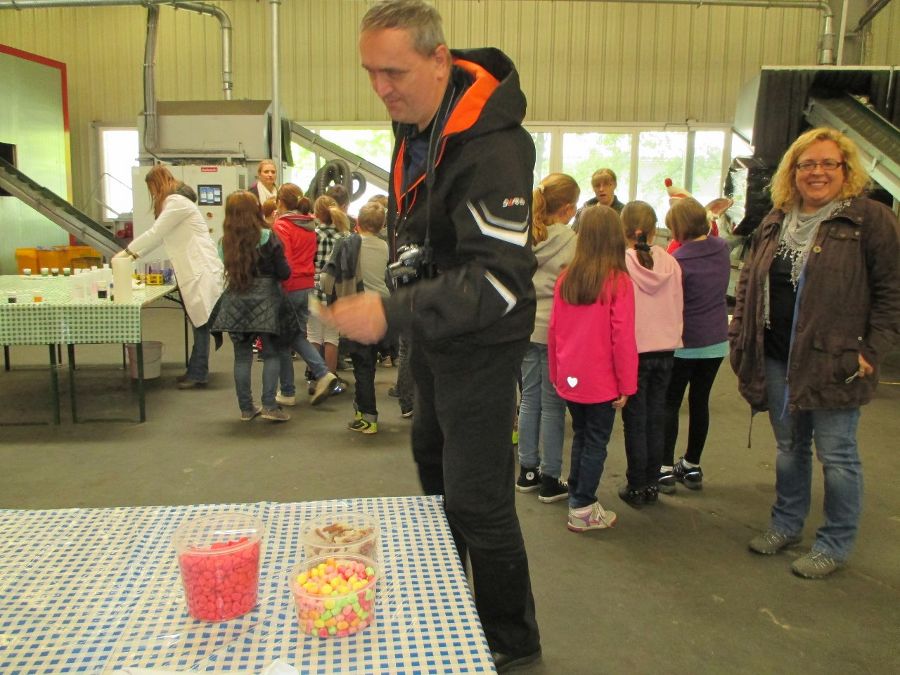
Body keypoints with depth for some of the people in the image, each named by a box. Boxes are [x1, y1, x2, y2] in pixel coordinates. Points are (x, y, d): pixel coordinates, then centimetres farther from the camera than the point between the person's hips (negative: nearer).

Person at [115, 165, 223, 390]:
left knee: (202, 322, -5)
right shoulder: (173, 202, 21)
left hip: (201, 270, -10)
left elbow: (155, 233, -13)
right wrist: (135, 254, 15)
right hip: (191, 270, 10)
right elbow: (159, 235, 21)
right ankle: (197, 371, 14)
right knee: (200, 323, 10)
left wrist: (127, 251, -5)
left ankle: (197, 373, -2)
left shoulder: (177, 202, -11)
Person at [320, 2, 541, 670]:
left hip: (480, 344, -10)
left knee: (476, 498, -4)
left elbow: (500, 278, -35)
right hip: (432, 332, 10)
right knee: (433, 459, 23)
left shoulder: (491, 150, -29)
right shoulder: (415, 120, 1)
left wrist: (393, 314, -42)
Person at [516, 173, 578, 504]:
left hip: (527, 328, 6)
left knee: (530, 398, 14)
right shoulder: (571, 242, -14)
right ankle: (550, 480, 14)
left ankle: (527, 471, 25)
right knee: (553, 404, 4)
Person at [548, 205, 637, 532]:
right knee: (596, 443, 9)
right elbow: (623, 337, -14)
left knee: (580, 436, 21)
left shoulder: (566, 278, -2)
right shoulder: (618, 281, -14)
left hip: (570, 380, 4)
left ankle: (577, 498, 30)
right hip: (602, 382, -4)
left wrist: (556, 373, 15)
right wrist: (626, 385, -5)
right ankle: (582, 511, 14)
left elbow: (553, 330, 4)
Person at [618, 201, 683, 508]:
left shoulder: (620, 265, -15)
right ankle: (652, 484, 23)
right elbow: (678, 309, 7)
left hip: (634, 351, -4)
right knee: (656, 418, 14)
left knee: (635, 421, 7)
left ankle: (636, 488, 14)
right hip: (665, 350, 4)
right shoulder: (671, 264, -2)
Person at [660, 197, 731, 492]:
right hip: (716, 342, 6)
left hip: (685, 343, -6)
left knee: (670, 404, 7)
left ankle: (666, 469, 8)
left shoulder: (679, 259, -20)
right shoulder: (722, 248, -1)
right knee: (700, 402, 14)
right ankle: (692, 467, 24)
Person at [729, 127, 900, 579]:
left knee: (836, 456, 7)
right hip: (776, 359, 5)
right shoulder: (775, 222, 10)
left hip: (834, 363, -5)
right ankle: (786, 525, 35)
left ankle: (836, 544, 24)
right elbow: (748, 282, 15)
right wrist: (741, 337, 7)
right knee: (788, 448, 18)